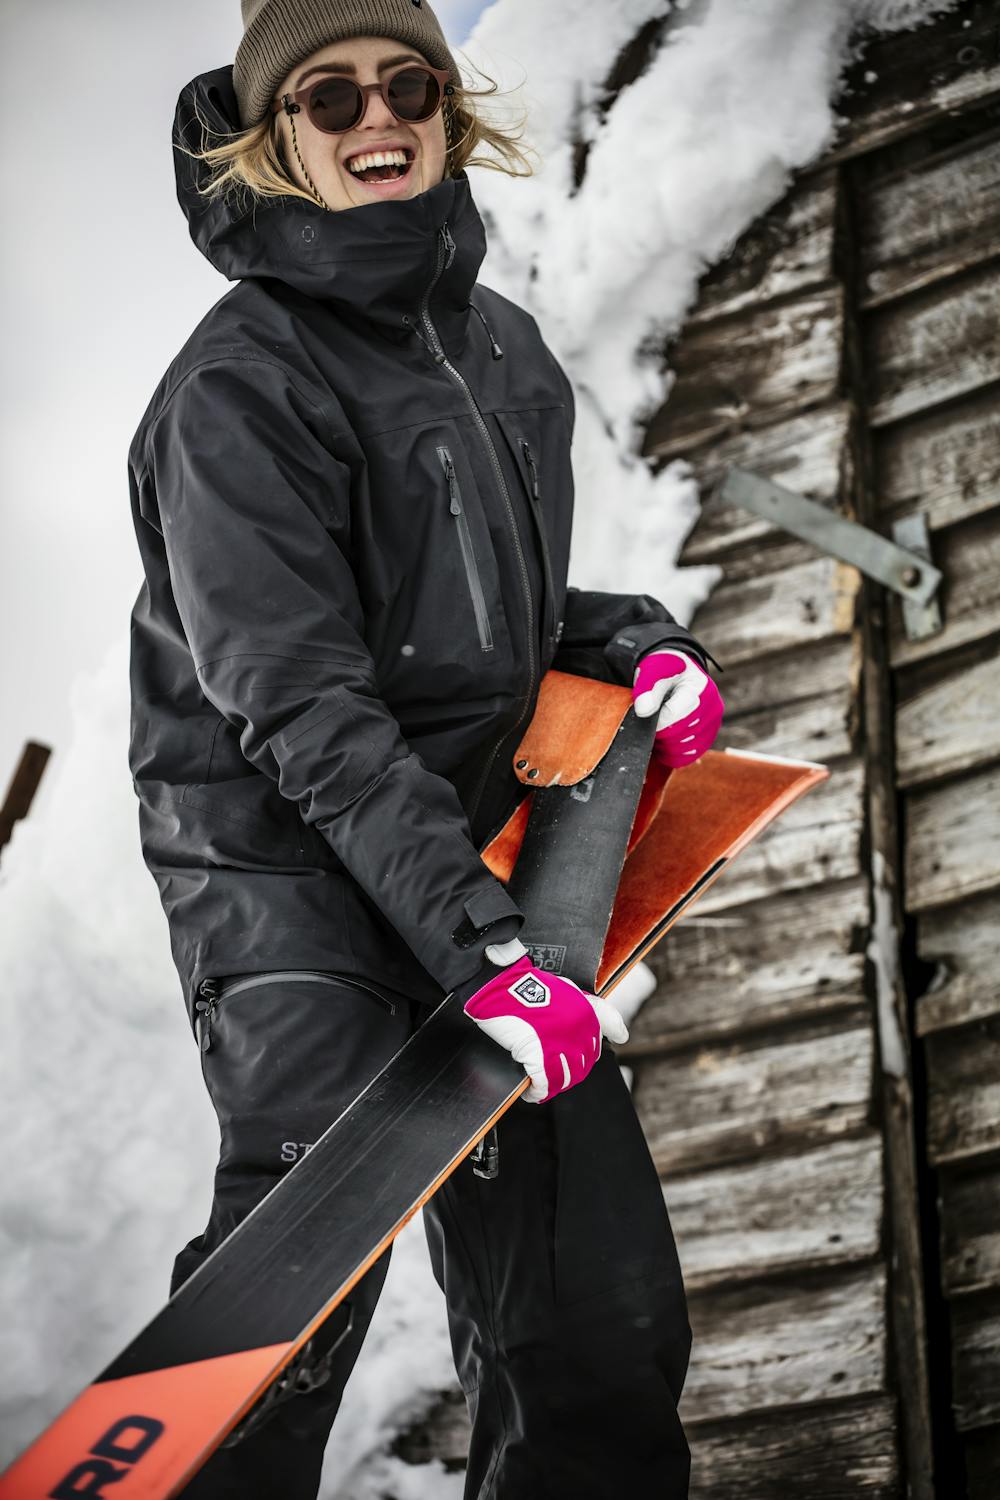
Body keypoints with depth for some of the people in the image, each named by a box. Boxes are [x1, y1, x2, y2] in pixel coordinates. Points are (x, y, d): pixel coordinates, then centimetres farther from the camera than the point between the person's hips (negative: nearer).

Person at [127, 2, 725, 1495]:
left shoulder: (506, 349, 13)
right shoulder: (238, 389, -11)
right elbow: (305, 714, -19)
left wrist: (633, 639, 6)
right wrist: (479, 944, -28)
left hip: (476, 851, 7)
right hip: (285, 869, -7)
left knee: (606, 1315, 6)